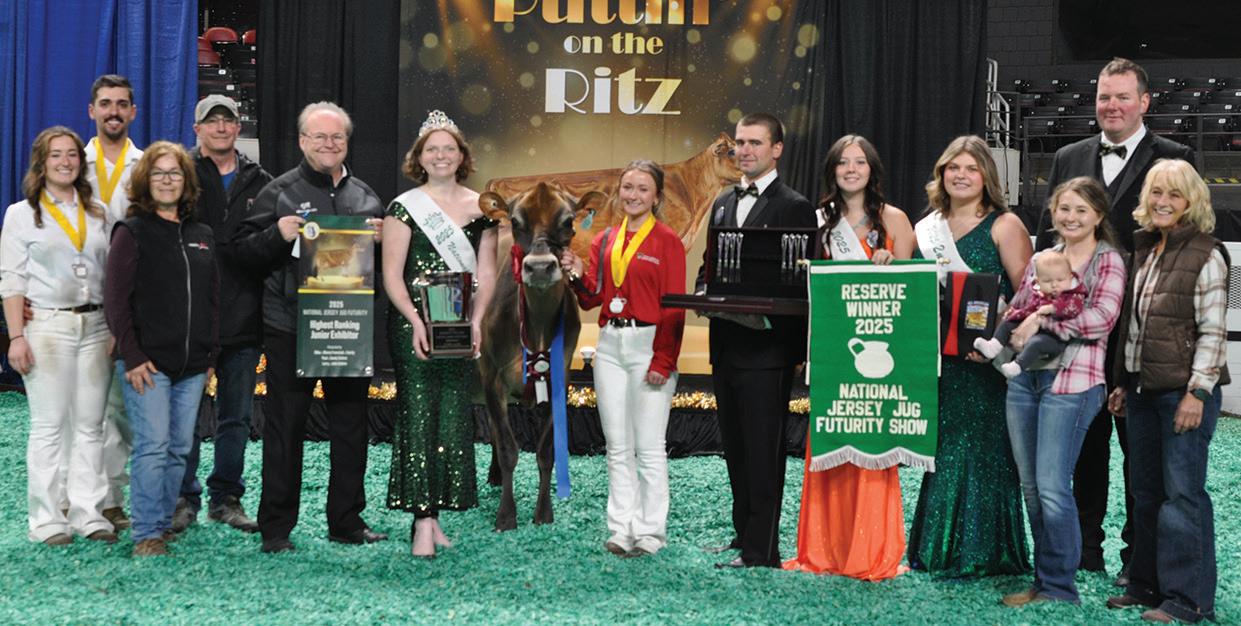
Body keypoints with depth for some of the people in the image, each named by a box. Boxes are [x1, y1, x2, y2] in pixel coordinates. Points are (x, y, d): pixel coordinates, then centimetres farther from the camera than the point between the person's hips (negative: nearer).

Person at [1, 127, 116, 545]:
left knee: (90, 424, 3)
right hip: (46, 326, -3)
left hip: (94, 326, 4)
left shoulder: (97, 214, 14)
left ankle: (88, 512, 9)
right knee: (49, 425, -3)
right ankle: (47, 519, 4)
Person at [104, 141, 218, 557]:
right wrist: (132, 357, -12)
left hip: (192, 366, 5)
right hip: (148, 362, -5)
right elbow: (116, 300, -6)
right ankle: (147, 533, 0)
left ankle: (164, 520, 19)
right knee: (152, 445, -7)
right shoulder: (132, 233, -1)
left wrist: (210, 357, 11)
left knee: (180, 447, 8)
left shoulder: (202, 236, 14)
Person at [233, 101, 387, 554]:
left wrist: (380, 238, 0)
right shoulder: (279, 192, 1)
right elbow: (242, 251, -2)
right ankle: (275, 527, 12)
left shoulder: (365, 195, 14)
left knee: (351, 424, 10)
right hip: (291, 326, -4)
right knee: (285, 425, 2)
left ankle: (346, 520, 22)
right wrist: (278, 234, -19)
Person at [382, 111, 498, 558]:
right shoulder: (404, 207, 1)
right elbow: (391, 275, -3)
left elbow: (485, 272, 8)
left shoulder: (480, 208, 10)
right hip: (412, 326, -3)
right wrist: (415, 321, -14)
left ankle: (433, 514, 13)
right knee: (418, 415, -5)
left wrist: (476, 320, -6)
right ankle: (422, 523, -3)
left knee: (454, 417, 4)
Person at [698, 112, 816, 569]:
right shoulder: (722, 204, 17)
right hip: (726, 345, 8)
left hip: (767, 347, -8)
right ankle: (743, 534, 26)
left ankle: (761, 550, 2)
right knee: (735, 448, 15)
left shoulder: (794, 207, -6)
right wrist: (705, 291, 0)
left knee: (763, 451, -3)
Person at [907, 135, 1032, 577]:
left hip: (987, 362, -5)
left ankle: (980, 553, 7)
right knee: (942, 451, 9)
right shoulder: (926, 229, 13)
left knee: (981, 451, -2)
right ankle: (940, 549, 19)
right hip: (937, 361, 5)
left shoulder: (1004, 225, -3)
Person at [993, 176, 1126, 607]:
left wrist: (1042, 320, -13)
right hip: (1024, 377, 6)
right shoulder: (1041, 259, 16)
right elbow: (1015, 312, 17)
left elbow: (1102, 318, -14)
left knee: (1052, 488, -8)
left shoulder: (1108, 261, 0)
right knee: (1030, 486, 9)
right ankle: (1044, 580, 21)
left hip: (1072, 381, -6)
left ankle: (1059, 588, 7)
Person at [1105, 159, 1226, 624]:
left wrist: (1197, 392, -17)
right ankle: (1146, 584, 23)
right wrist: (1123, 382, 16)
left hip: (1185, 390, -7)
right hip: (1143, 389, 7)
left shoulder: (1206, 256, -8)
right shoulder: (1142, 249, 12)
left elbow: (1213, 333, -12)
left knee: (1182, 493, -3)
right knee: (1145, 491, 13)